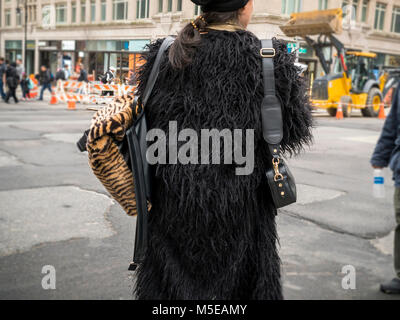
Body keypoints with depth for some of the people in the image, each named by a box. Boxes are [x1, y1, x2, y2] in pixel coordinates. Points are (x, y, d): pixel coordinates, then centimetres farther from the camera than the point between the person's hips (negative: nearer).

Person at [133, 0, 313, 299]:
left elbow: (146, 122, 3)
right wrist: (297, 87, 14)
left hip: (172, 205, 3)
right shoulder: (273, 61, -11)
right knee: (233, 284, 15)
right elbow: (295, 131, -3)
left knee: (171, 284, 17)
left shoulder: (163, 56, -3)